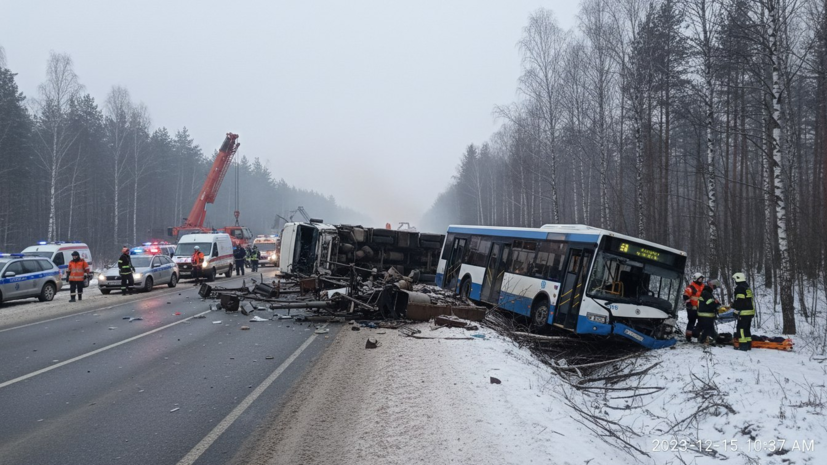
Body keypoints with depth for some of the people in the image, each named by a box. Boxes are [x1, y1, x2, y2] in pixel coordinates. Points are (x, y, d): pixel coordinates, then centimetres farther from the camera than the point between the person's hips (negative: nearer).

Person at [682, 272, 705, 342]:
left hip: (700, 308, 8)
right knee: (691, 322, -6)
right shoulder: (691, 287, -12)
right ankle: (688, 336, -2)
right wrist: (689, 304, -21)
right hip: (692, 308, -8)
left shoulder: (703, 287, 14)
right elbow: (686, 296, -17)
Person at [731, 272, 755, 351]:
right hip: (751, 311, 10)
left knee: (741, 328, -7)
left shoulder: (739, 288, -12)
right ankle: (748, 344, 19)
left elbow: (739, 301, -19)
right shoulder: (748, 288, 19)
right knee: (746, 328, 16)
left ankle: (743, 345, -10)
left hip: (744, 312, -10)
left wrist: (735, 310, -16)